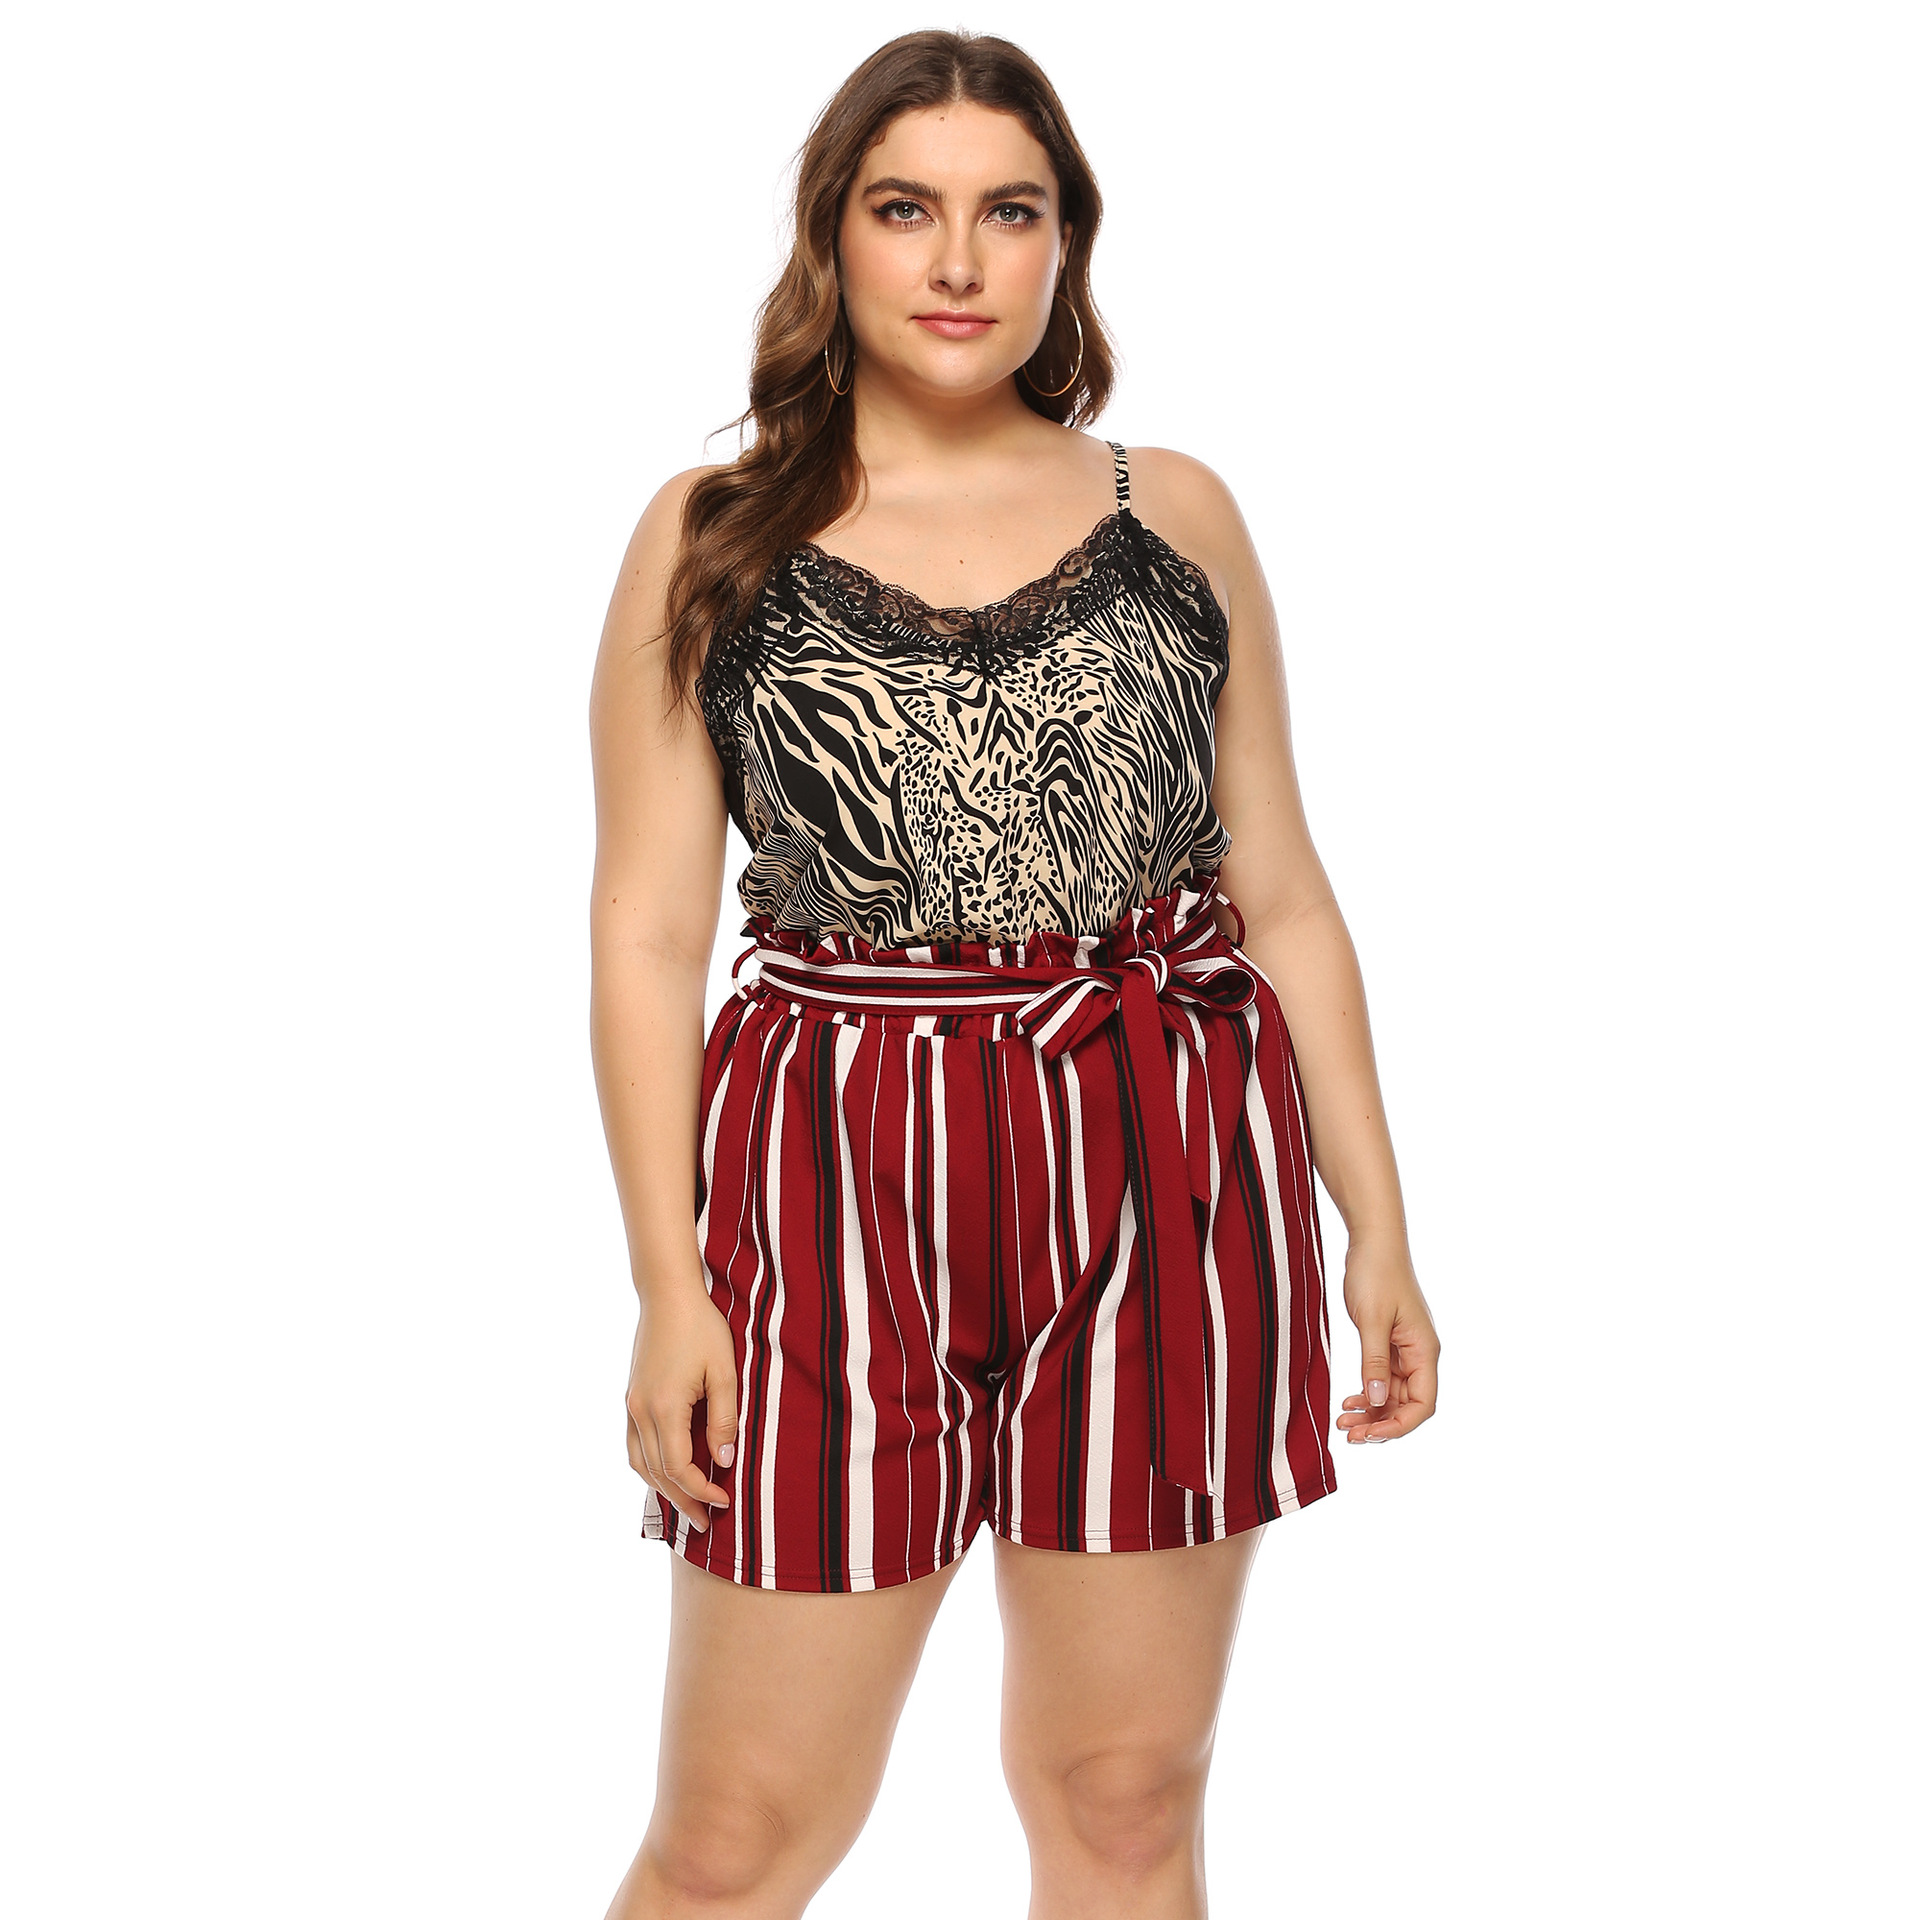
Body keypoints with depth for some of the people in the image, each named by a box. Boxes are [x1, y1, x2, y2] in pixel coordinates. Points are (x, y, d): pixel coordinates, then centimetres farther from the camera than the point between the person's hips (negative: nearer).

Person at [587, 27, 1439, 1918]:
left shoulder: (1174, 513, 9)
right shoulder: (711, 539, 4)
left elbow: (1281, 890, 11)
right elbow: (648, 929, 1)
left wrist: (1376, 1227, 7)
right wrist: (669, 1286, -5)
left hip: (1167, 1184, 2)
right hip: (837, 1180, -2)